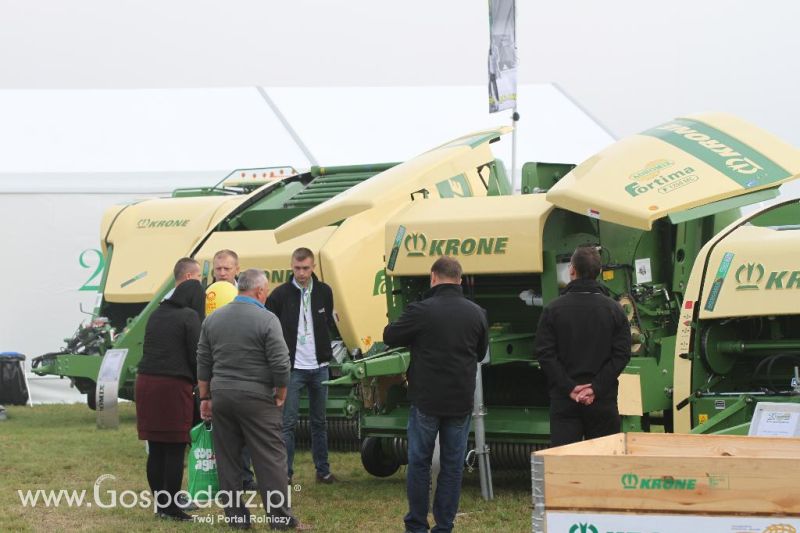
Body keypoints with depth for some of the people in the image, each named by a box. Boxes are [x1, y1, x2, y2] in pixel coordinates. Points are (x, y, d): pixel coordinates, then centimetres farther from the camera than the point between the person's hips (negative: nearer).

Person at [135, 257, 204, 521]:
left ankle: (159, 503, 16)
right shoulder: (189, 316, -6)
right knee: (175, 450, -2)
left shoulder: (157, 313, 16)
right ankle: (172, 507, 0)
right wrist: (203, 384, 6)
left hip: (146, 381, 7)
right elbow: (196, 355, -8)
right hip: (174, 384, -7)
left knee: (156, 448, 11)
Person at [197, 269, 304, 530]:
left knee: (227, 459, 10)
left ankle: (236, 516, 11)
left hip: (221, 395, 5)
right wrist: (280, 396, 2)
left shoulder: (212, 319, 8)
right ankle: (280, 517, -2)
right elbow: (280, 364, -11)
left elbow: (203, 362, 12)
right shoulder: (266, 320, -9)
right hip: (256, 399, -5)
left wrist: (205, 398, 18)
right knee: (270, 459, -1)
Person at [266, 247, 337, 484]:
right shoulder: (280, 294, -7)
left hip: (319, 367, 4)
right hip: (292, 367, -4)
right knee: (288, 423, -5)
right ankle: (285, 473, -2)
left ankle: (323, 470, 21)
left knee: (319, 421, 12)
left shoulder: (324, 292, 4)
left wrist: (325, 352, 10)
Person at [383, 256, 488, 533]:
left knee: (419, 462, 10)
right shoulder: (476, 313, 0)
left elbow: (390, 337, -1)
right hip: (461, 402, 3)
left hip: (426, 399, -3)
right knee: (453, 464, 9)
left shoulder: (421, 311, -14)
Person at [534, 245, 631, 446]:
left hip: (563, 400, -1)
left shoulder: (553, 309, -1)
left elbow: (545, 354, -6)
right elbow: (621, 355, -4)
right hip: (603, 400, 1)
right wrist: (596, 388, -8)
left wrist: (569, 387, -8)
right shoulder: (614, 310, 2)